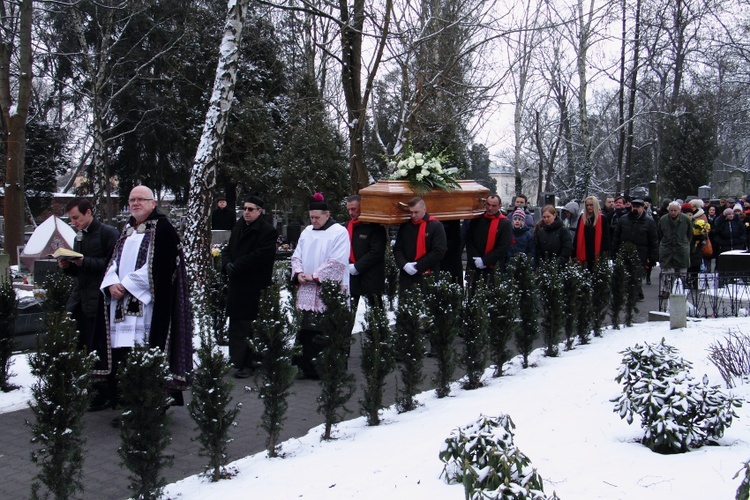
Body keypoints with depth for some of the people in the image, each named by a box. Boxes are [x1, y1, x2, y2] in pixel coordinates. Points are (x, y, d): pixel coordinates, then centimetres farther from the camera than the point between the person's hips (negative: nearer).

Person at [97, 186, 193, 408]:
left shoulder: (161, 228, -4)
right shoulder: (127, 229, 19)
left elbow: (158, 267, -13)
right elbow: (115, 260, 15)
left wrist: (127, 285, -13)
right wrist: (112, 284, -5)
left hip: (148, 303, -7)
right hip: (121, 304, 7)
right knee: (121, 353, 5)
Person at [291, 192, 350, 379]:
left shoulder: (339, 232, -4)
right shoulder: (307, 232, 16)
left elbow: (337, 262, -12)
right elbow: (296, 255, 18)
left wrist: (314, 276, -13)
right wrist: (298, 273, -3)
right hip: (307, 291, 6)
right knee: (306, 331, 4)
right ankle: (307, 366, 11)